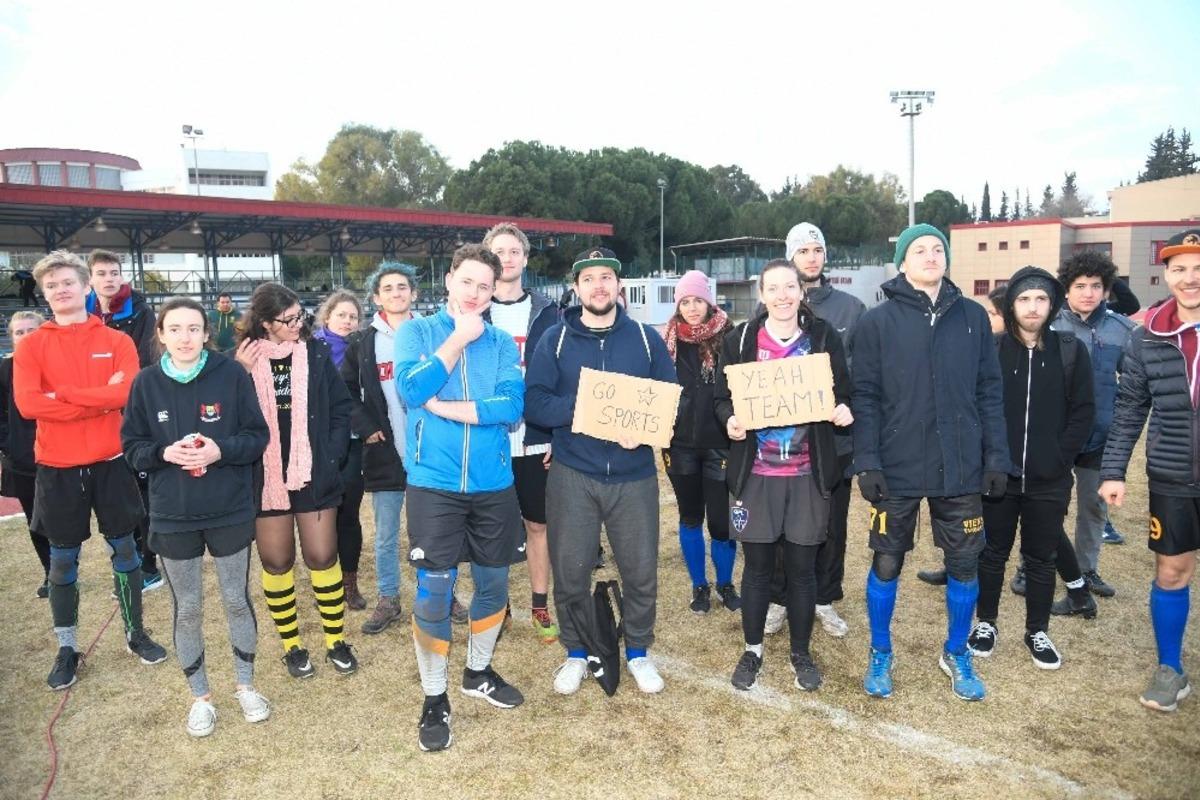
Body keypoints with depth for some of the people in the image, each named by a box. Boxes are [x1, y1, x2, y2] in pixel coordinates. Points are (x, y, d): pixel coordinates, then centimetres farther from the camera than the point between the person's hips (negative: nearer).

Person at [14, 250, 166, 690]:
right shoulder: (31, 346, 0)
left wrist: (62, 394, -16)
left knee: (124, 548, 11)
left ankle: (136, 632, 27)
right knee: (63, 558, 10)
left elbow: (127, 391, -17)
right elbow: (27, 403, -14)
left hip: (110, 463, 0)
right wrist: (98, 399, -16)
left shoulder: (116, 341, 0)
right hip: (57, 468, 0)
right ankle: (67, 648, 24)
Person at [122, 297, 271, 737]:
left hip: (231, 510, -1)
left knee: (237, 600, 12)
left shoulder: (232, 374, -8)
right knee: (187, 609, 12)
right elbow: (131, 445, 3)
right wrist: (164, 453, -17)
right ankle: (200, 696, 31)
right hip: (172, 516, 1)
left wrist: (221, 449, -21)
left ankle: (246, 685, 32)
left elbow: (257, 436, -4)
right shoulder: (146, 382, -3)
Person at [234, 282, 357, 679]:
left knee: (323, 557, 7)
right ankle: (291, 644, 28)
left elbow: (340, 409, 2)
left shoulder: (316, 352, -1)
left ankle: (336, 640, 23)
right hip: (266, 478, 0)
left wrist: (331, 458, -7)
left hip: (313, 475, 0)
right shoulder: (245, 359, -2)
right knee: (276, 562, 11)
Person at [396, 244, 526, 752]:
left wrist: (448, 408, -16)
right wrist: (459, 337, -13)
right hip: (434, 484, -3)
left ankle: (478, 672, 38)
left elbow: (512, 406, -10)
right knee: (433, 593, 0)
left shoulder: (502, 343, 5)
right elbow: (411, 389, -16)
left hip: (493, 484, 3)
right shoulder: (416, 332, 1)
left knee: (493, 584, 14)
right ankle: (434, 698, 19)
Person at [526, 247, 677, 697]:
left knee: (641, 571, 9)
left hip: (635, 477, 1)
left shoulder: (646, 338, 5)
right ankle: (576, 653, 31)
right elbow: (534, 404, -9)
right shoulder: (556, 339, 1)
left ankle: (638, 652, 32)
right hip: (572, 477, -1)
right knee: (570, 572, 8)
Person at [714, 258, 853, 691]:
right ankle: (752, 650, 29)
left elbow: (842, 392, 10)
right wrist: (730, 420, -17)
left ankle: (801, 653, 29)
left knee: (802, 567, 9)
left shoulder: (824, 337, 2)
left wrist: (842, 409, -12)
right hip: (755, 473, 0)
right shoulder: (741, 339, 0)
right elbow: (722, 397, 4)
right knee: (757, 565, 10)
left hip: (808, 474, 1)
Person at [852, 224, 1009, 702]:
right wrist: (866, 462, -12)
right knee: (887, 564, 8)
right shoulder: (878, 321, -3)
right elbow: (865, 397, -5)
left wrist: (997, 456, 1)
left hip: (960, 468, 3)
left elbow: (989, 392, 7)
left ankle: (956, 654, 34)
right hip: (897, 468, -2)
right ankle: (880, 654, 29)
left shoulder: (973, 317, 5)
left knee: (964, 564, 12)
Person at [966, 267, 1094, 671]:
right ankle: (986, 623, 28)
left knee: (1041, 559, 12)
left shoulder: (1071, 350, 1)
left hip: (1049, 479, 1)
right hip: (997, 474, -1)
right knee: (993, 554, 11)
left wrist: (1060, 457, -8)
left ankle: (1038, 632, 28)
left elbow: (1083, 411, 1)